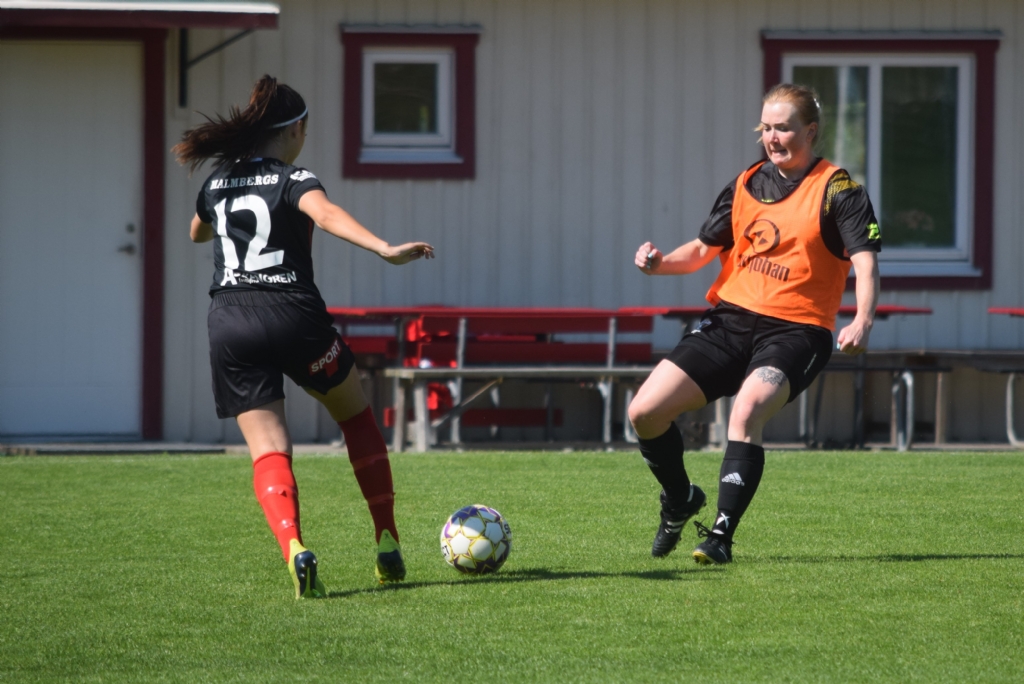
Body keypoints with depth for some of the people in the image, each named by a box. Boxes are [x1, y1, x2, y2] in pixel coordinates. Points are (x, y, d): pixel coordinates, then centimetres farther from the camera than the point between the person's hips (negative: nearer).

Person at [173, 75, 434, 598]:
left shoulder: (218, 182, 13)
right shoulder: (293, 180, -4)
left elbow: (197, 232, 35)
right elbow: (328, 215, -27)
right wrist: (385, 250, -40)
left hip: (229, 325, 3)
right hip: (294, 317, -3)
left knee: (268, 451, -1)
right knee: (357, 417, 21)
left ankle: (293, 547, -30)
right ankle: (388, 545, 19)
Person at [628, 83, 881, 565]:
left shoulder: (836, 189, -4)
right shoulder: (746, 185, 12)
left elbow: (864, 258, -14)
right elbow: (704, 248, 19)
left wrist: (862, 320, -31)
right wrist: (661, 263, -2)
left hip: (795, 330, -5)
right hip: (730, 319, 6)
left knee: (748, 408, -34)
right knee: (644, 412, -5)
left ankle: (721, 535, -28)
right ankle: (680, 500, 24)